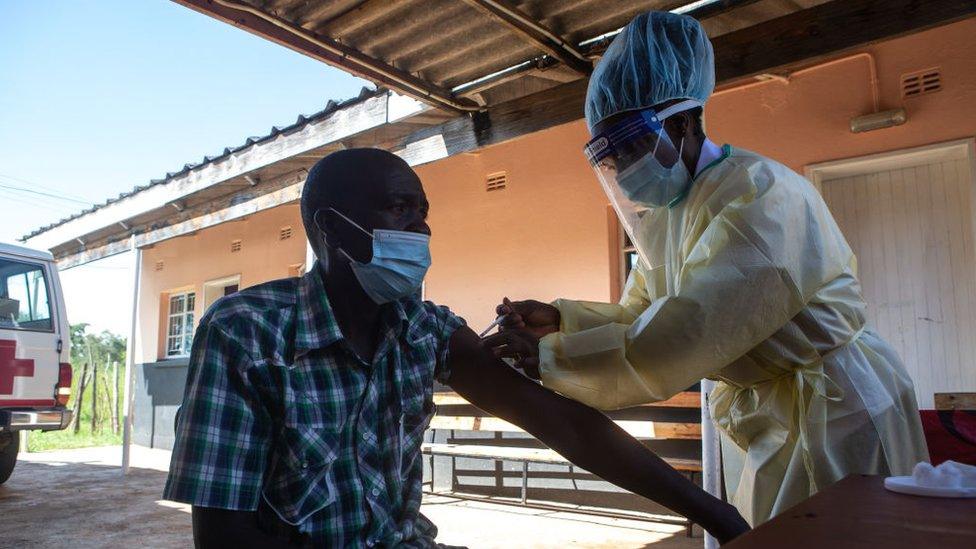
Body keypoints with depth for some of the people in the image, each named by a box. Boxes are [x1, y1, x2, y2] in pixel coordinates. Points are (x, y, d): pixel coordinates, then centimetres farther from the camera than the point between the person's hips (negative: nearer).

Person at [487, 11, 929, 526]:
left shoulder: (760, 194, -25)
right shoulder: (664, 210, 3)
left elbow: (683, 335, -34)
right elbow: (639, 318, 6)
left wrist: (547, 358, -30)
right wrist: (559, 319, -11)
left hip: (833, 411, -7)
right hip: (757, 416, 8)